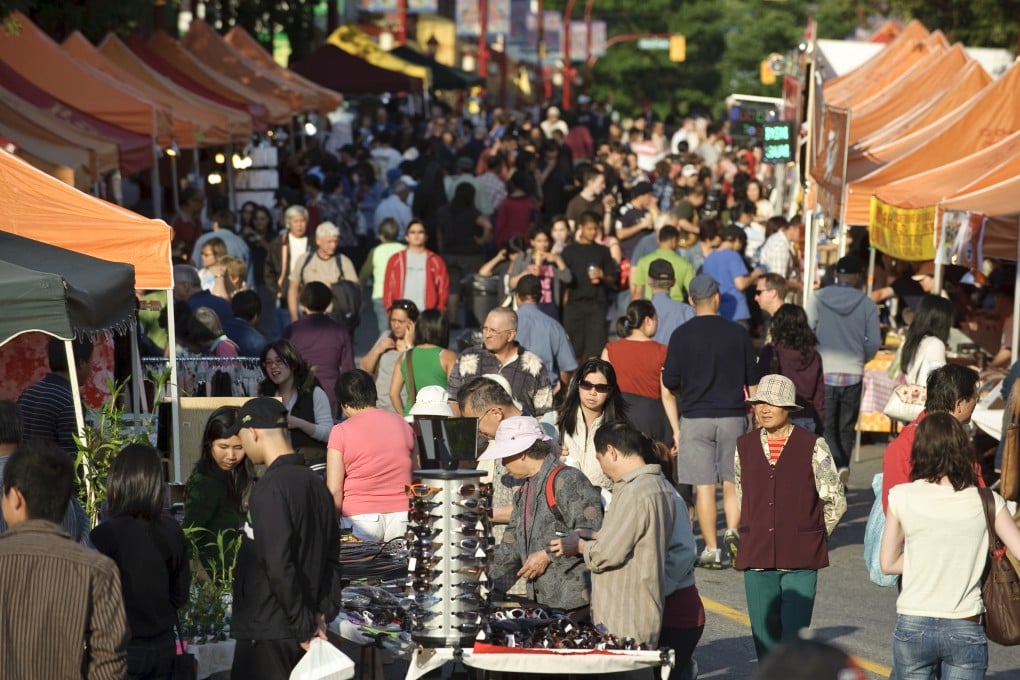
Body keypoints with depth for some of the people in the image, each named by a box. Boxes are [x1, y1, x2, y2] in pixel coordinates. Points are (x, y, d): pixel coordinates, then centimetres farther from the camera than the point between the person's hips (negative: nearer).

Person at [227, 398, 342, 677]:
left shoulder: (270, 489, -16)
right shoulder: (315, 483, 10)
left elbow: (278, 567, -22)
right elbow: (331, 557, 13)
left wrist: (304, 625, -15)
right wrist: (324, 613, 9)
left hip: (267, 634, -8)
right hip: (300, 632, 8)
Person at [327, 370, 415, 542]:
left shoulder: (341, 431, -2)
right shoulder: (403, 424, 10)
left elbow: (335, 490, -6)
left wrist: (334, 525, 3)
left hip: (360, 520, -4)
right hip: (402, 515, 4)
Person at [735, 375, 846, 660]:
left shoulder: (812, 446, -3)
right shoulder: (744, 447, 7)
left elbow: (835, 501, 5)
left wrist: (812, 537, 7)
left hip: (800, 561, -3)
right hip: (756, 560, 3)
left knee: (795, 639, -9)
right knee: (765, 640, 8)